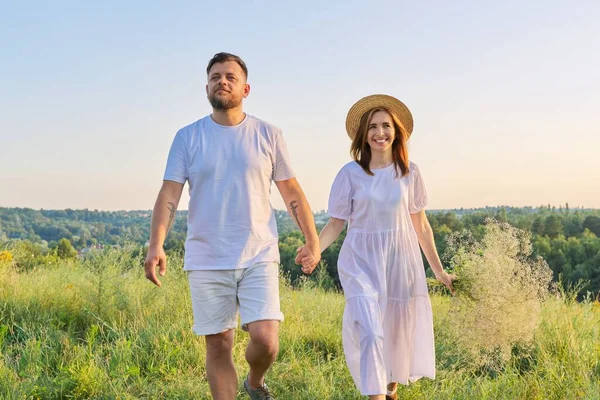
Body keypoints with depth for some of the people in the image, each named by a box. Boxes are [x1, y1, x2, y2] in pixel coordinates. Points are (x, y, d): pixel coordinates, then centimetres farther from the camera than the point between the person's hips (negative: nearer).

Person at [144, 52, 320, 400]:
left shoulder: (268, 135, 4)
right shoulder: (188, 137, 3)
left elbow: (292, 192, 8)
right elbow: (170, 194, -3)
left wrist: (313, 241, 3)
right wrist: (157, 244, -17)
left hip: (259, 258, 0)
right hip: (206, 262, 1)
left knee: (266, 339, -10)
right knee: (218, 345, 4)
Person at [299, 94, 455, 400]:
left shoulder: (409, 172, 2)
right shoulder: (350, 173, -3)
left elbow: (421, 225, 8)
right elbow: (336, 223, -2)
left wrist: (439, 270, 12)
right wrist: (314, 249, -21)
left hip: (401, 260, 2)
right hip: (362, 262, -2)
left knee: (399, 334, 10)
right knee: (370, 333, -14)